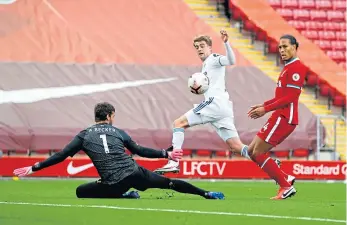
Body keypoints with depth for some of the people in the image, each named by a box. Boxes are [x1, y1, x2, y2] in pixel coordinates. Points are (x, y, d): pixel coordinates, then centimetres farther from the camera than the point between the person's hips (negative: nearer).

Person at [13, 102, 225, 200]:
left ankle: (125, 196, 8)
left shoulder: (84, 135, 8)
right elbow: (141, 151, 16)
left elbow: (61, 156, 5)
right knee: (169, 183, 19)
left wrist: (33, 168, 10)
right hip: (135, 173, 3)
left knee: (80, 192, 18)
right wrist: (166, 154, 28)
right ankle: (209, 194, 25)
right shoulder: (118, 132, 13)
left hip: (114, 183, -3)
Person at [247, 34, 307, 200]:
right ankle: (285, 179, 8)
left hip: (284, 118, -10)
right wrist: (263, 105, 14)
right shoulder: (288, 67, 18)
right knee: (252, 151, 8)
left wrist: (266, 109, -16)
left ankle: (286, 186, -5)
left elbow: (290, 97, -19)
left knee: (258, 153, -10)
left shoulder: (296, 67, -13)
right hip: (279, 117, 10)